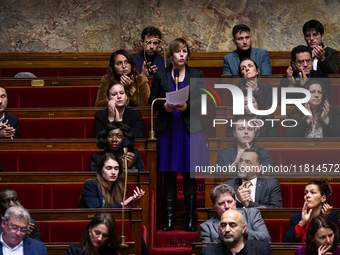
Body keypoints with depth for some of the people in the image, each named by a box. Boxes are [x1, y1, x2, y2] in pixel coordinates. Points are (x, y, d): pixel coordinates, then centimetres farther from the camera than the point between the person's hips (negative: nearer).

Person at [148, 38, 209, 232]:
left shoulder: (197, 75, 7)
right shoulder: (161, 75, 7)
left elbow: (203, 101, 4)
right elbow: (152, 100, 8)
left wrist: (187, 106, -13)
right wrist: (165, 106, -12)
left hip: (190, 128, 0)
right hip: (167, 129, 0)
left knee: (189, 175, 1)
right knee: (169, 175, 1)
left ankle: (190, 219, 6)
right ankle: (169, 218, 4)